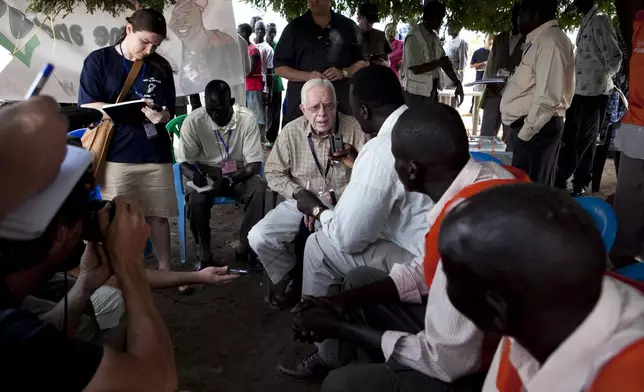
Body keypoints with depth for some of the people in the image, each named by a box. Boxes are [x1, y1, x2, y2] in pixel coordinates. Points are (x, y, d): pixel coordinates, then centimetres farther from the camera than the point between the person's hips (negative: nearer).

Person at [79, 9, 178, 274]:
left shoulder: (161, 67, 11)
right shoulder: (98, 60, 1)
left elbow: (169, 111, 10)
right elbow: (88, 107, -4)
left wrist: (161, 115, -15)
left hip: (156, 154, 3)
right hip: (116, 155, -2)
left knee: (158, 215, 6)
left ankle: (164, 269, 18)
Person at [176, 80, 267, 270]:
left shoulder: (247, 118, -18)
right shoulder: (193, 120, -17)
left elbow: (254, 164, -16)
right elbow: (184, 162, -8)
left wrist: (231, 179, -34)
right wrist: (195, 175, -31)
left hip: (239, 173, 0)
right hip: (206, 174, 0)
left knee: (258, 190, -31)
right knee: (195, 199, -32)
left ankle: (245, 247, -11)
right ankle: (204, 255, -10)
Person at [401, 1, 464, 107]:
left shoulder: (435, 37, 8)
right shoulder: (414, 37, -17)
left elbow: (445, 62, 8)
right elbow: (416, 69, -23)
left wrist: (457, 83, -2)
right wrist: (439, 63, -11)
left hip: (432, 91, 8)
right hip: (416, 93, -8)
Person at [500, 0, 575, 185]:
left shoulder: (550, 41, -15)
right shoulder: (540, 40, 16)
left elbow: (547, 97, -22)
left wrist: (525, 132, -19)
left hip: (535, 129, -9)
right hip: (528, 125, 9)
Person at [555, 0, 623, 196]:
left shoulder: (600, 21, -12)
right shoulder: (586, 22, 14)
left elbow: (614, 57, -13)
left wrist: (603, 79, 1)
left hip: (593, 91, -8)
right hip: (579, 90, 8)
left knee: (585, 140, 2)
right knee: (569, 138, 12)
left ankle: (580, 184, 13)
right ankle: (560, 180, 20)